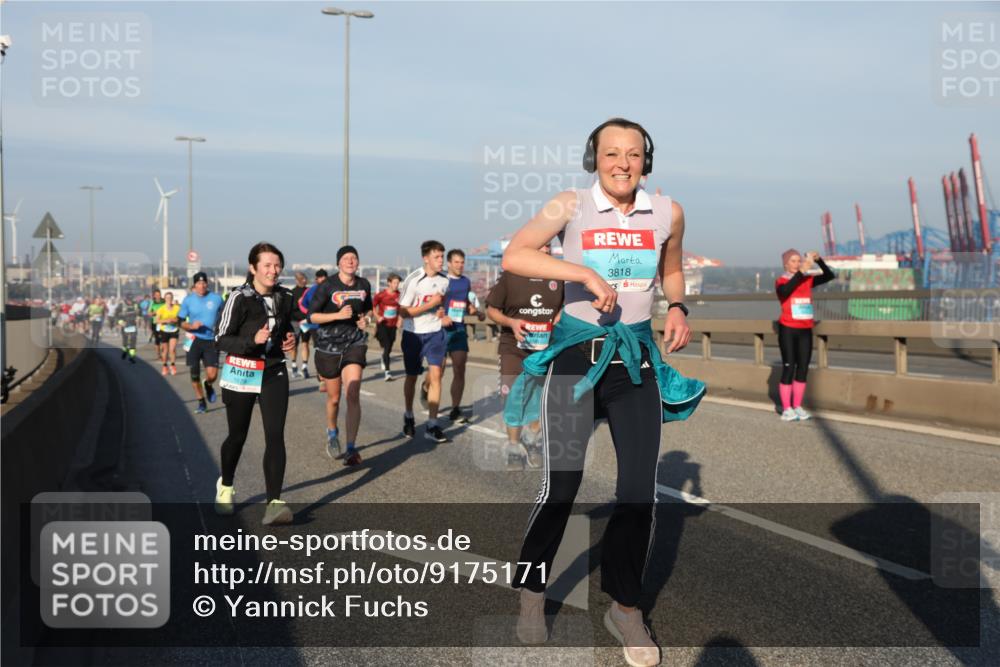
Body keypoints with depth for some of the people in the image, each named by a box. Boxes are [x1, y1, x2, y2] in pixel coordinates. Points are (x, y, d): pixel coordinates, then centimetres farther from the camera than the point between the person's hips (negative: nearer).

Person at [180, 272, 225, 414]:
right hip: (194, 340, 1)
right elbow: (181, 322, 4)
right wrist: (191, 326, -15)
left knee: (212, 374, -12)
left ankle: (208, 386, 25)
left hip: (211, 341, -1)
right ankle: (201, 402, 20)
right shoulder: (188, 300, 2)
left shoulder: (216, 298, 1)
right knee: (194, 374, 1)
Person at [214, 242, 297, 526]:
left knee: (275, 435, -12)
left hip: (274, 374, 3)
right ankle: (225, 486, 40)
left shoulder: (284, 298, 4)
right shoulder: (240, 298, -13)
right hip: (241, 374, -3)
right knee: (237, 436, 12)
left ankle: (274, 503, -15)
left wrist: (291, 340, -1)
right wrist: (252, 341, -28)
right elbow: (221, 340, -13)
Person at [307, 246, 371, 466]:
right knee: (334, 398, 11)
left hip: (354, 343, 1)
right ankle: (332, 433, 42)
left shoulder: (364, 285, 2)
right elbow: (311, 316, -10)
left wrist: (365, 319, -1)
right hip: (328, 346, -1)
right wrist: (338, 315, -21)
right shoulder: (327, 287, -10)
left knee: (353, 394, -15)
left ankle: (351, 448, -11)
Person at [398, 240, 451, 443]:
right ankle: (409, 417, 33)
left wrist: (441, 311, -1)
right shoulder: (413, 280, -16)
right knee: (411, 377, 10)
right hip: (413, 334, -3)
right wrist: (430, 304, -21)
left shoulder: (444, 281, 1)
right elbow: (403, 312, -17)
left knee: (435, 375, -10)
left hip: (435, 333, 3)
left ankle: (432, 425, -6)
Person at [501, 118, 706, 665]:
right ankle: (532, 594, 20)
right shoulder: (572, 206, -7)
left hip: (638, 358, 3)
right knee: (560, 486, -3)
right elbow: (513, 256, -18)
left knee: (639, 491, 3)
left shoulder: (668, 213, 2)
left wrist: (677, 308, 1)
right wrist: (583, 273, -27)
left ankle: (625, 607, 21)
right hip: (576, 353, -3)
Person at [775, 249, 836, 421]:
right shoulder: (781, 281, -5)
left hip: (805, 330, 5)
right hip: (788, 330, -5)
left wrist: (819, 261, -15)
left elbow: (829, 276, -1)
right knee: (789, 368, -5)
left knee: (803, 368, 6)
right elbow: (785, 291, -29)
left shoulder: (808, 280, 8)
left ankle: (797, 407, 14)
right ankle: (786, 409, -1)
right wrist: (801, 272, -34)